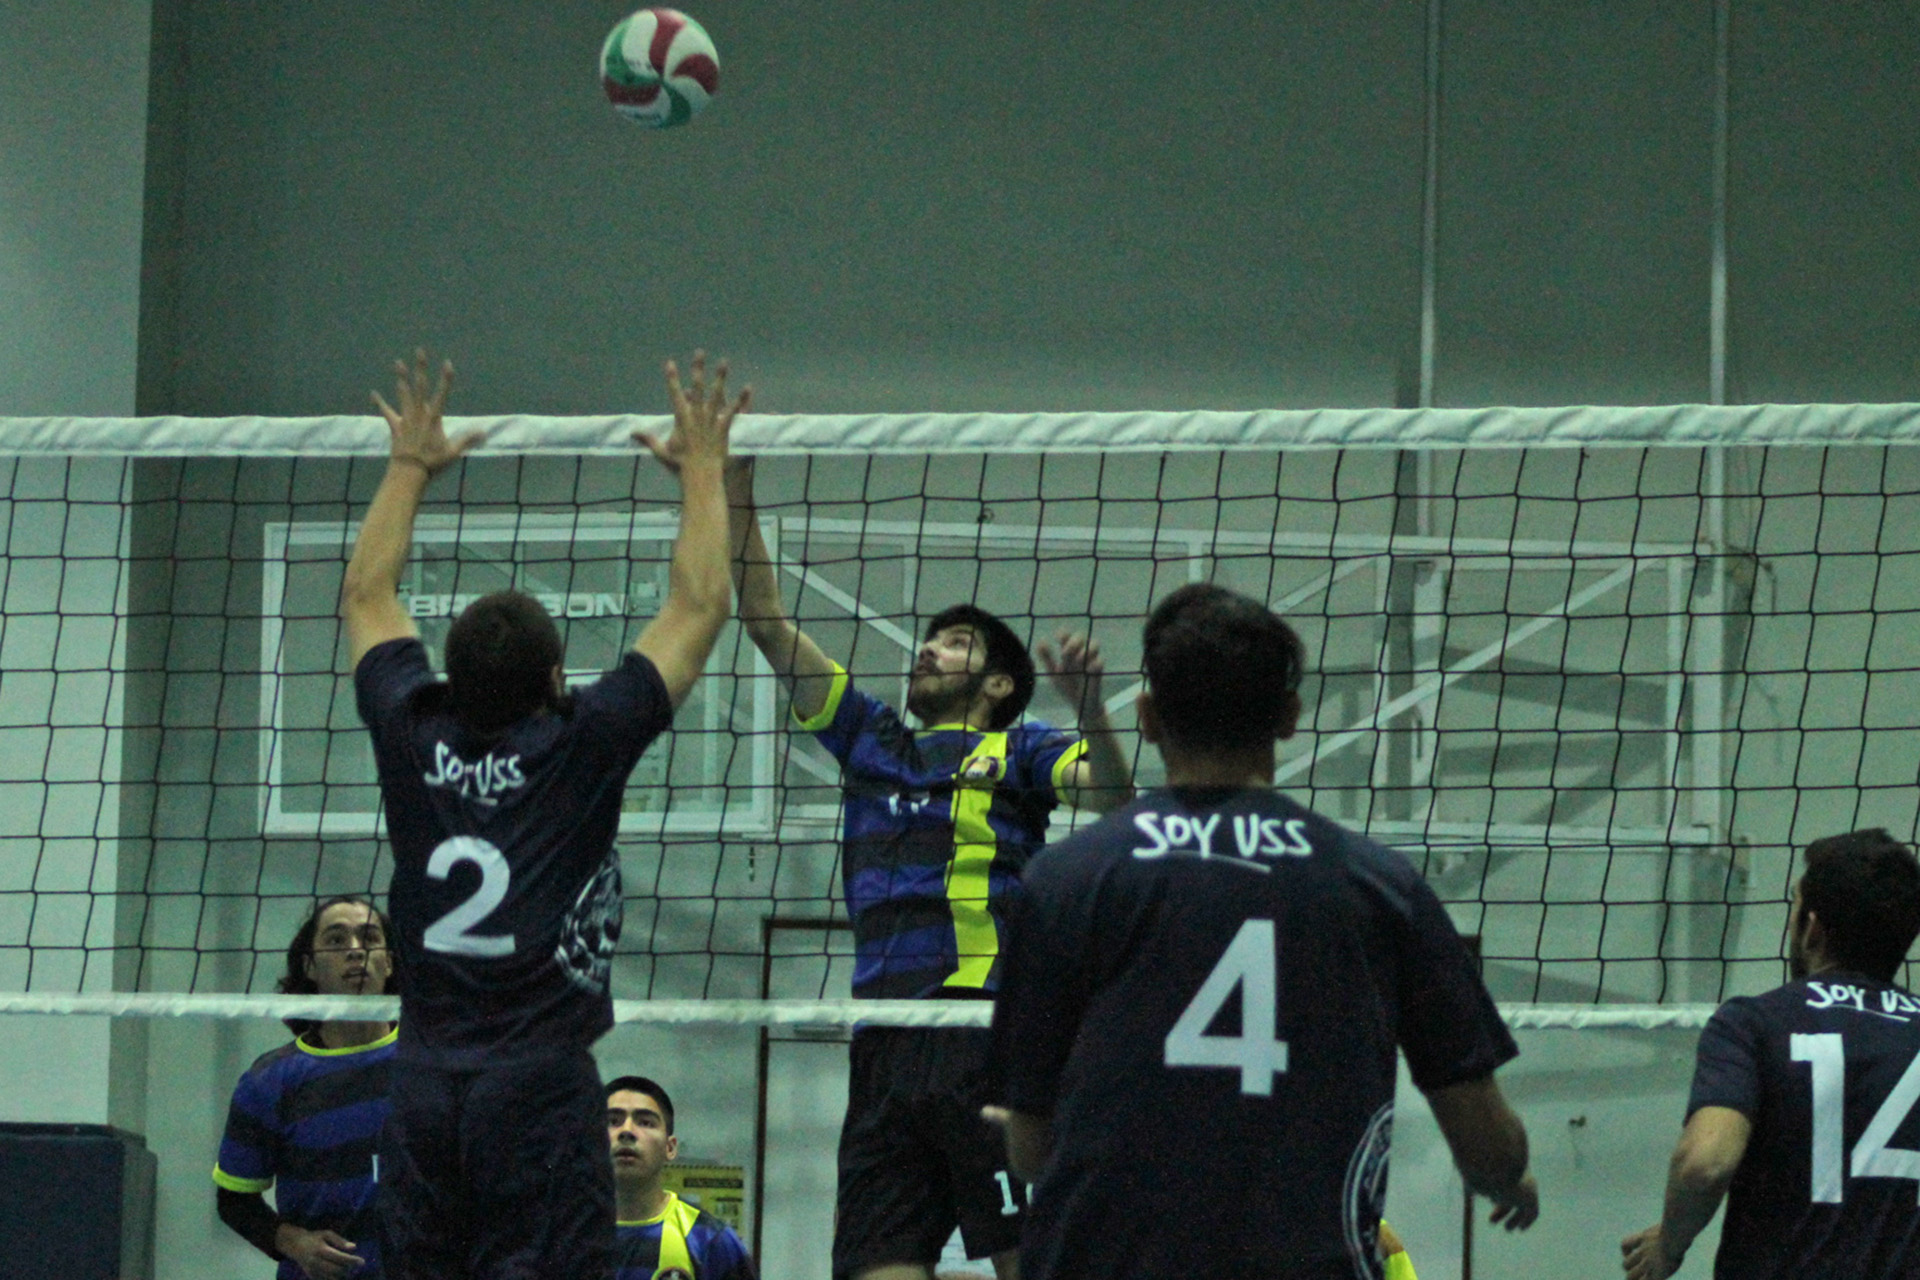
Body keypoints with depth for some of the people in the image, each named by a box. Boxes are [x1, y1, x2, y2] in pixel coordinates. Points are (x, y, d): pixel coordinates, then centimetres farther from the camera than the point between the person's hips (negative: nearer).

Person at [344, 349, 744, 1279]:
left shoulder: (417, 738, 4)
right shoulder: (582, 744, -6)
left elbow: (365, 596, 22)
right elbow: (699, 607, 3)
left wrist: (410, 467, 30)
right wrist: (703, 471, 13)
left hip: (424, 1087, 5)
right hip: (539, 1083, -4)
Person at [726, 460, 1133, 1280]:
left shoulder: (1016, 752, 12)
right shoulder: (874, 743, 25)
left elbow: (1112, 798, -6)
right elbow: (765, 622, 25)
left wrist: (1087, 701, -22)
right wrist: (735, 487, 20)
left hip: (987, 1034, -5)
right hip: (884, 1044, 5)